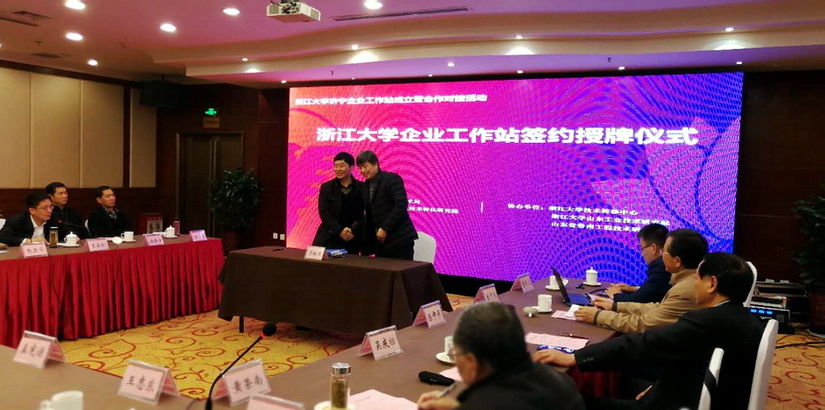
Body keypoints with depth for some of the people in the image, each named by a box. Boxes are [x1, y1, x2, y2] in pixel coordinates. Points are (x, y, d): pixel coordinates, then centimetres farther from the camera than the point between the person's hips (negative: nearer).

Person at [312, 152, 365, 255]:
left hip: (352, 241, -1)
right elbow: (324, 213, -1)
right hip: (329, 239, 1)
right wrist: (340, 231, -13)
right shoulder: (326, 187, 6)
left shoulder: (361, 188, 2)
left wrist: (353, 231, -14)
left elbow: (365, 214, 0)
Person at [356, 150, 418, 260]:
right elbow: (369, 217, 16)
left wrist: (385, 228, -19)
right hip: (380, 241, 7)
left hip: (400, 239, -7)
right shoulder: (365, 186, 15)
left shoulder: (392, 178, -7)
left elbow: (401, 205, -17)